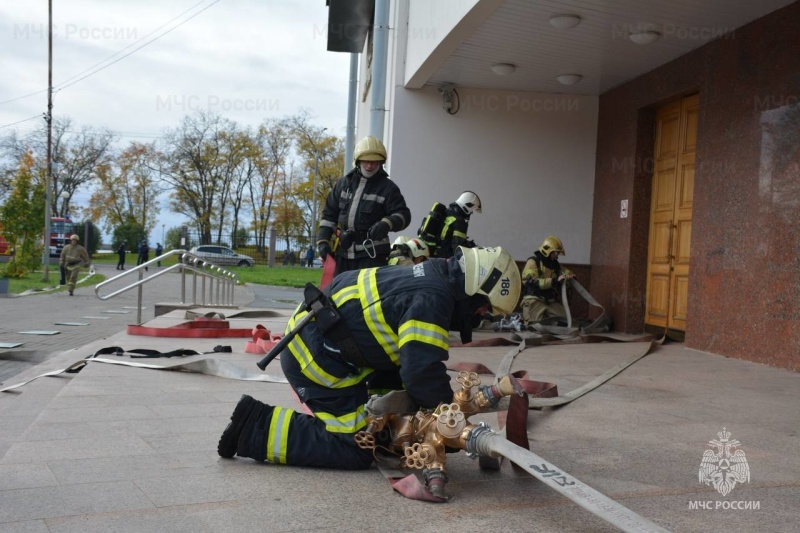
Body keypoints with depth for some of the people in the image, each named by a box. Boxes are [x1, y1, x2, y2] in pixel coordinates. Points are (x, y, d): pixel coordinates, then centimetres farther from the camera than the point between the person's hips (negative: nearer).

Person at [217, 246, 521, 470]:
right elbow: (423, 374, -26)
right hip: (315, 355, -10)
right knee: (355, 449, -5)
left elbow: (415, 360, 16)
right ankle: (257, 427, -4)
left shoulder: (433, 276, 6)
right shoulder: (431, 300, -23)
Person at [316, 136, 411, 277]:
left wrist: (387, 224, -28)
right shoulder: (343, 183, 12)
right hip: (343, 251, 5)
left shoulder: (387, 187, 0)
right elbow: (329, 214, 15)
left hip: (372, 253, -5)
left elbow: (403, 215, -7)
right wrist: (323, 240, 5)